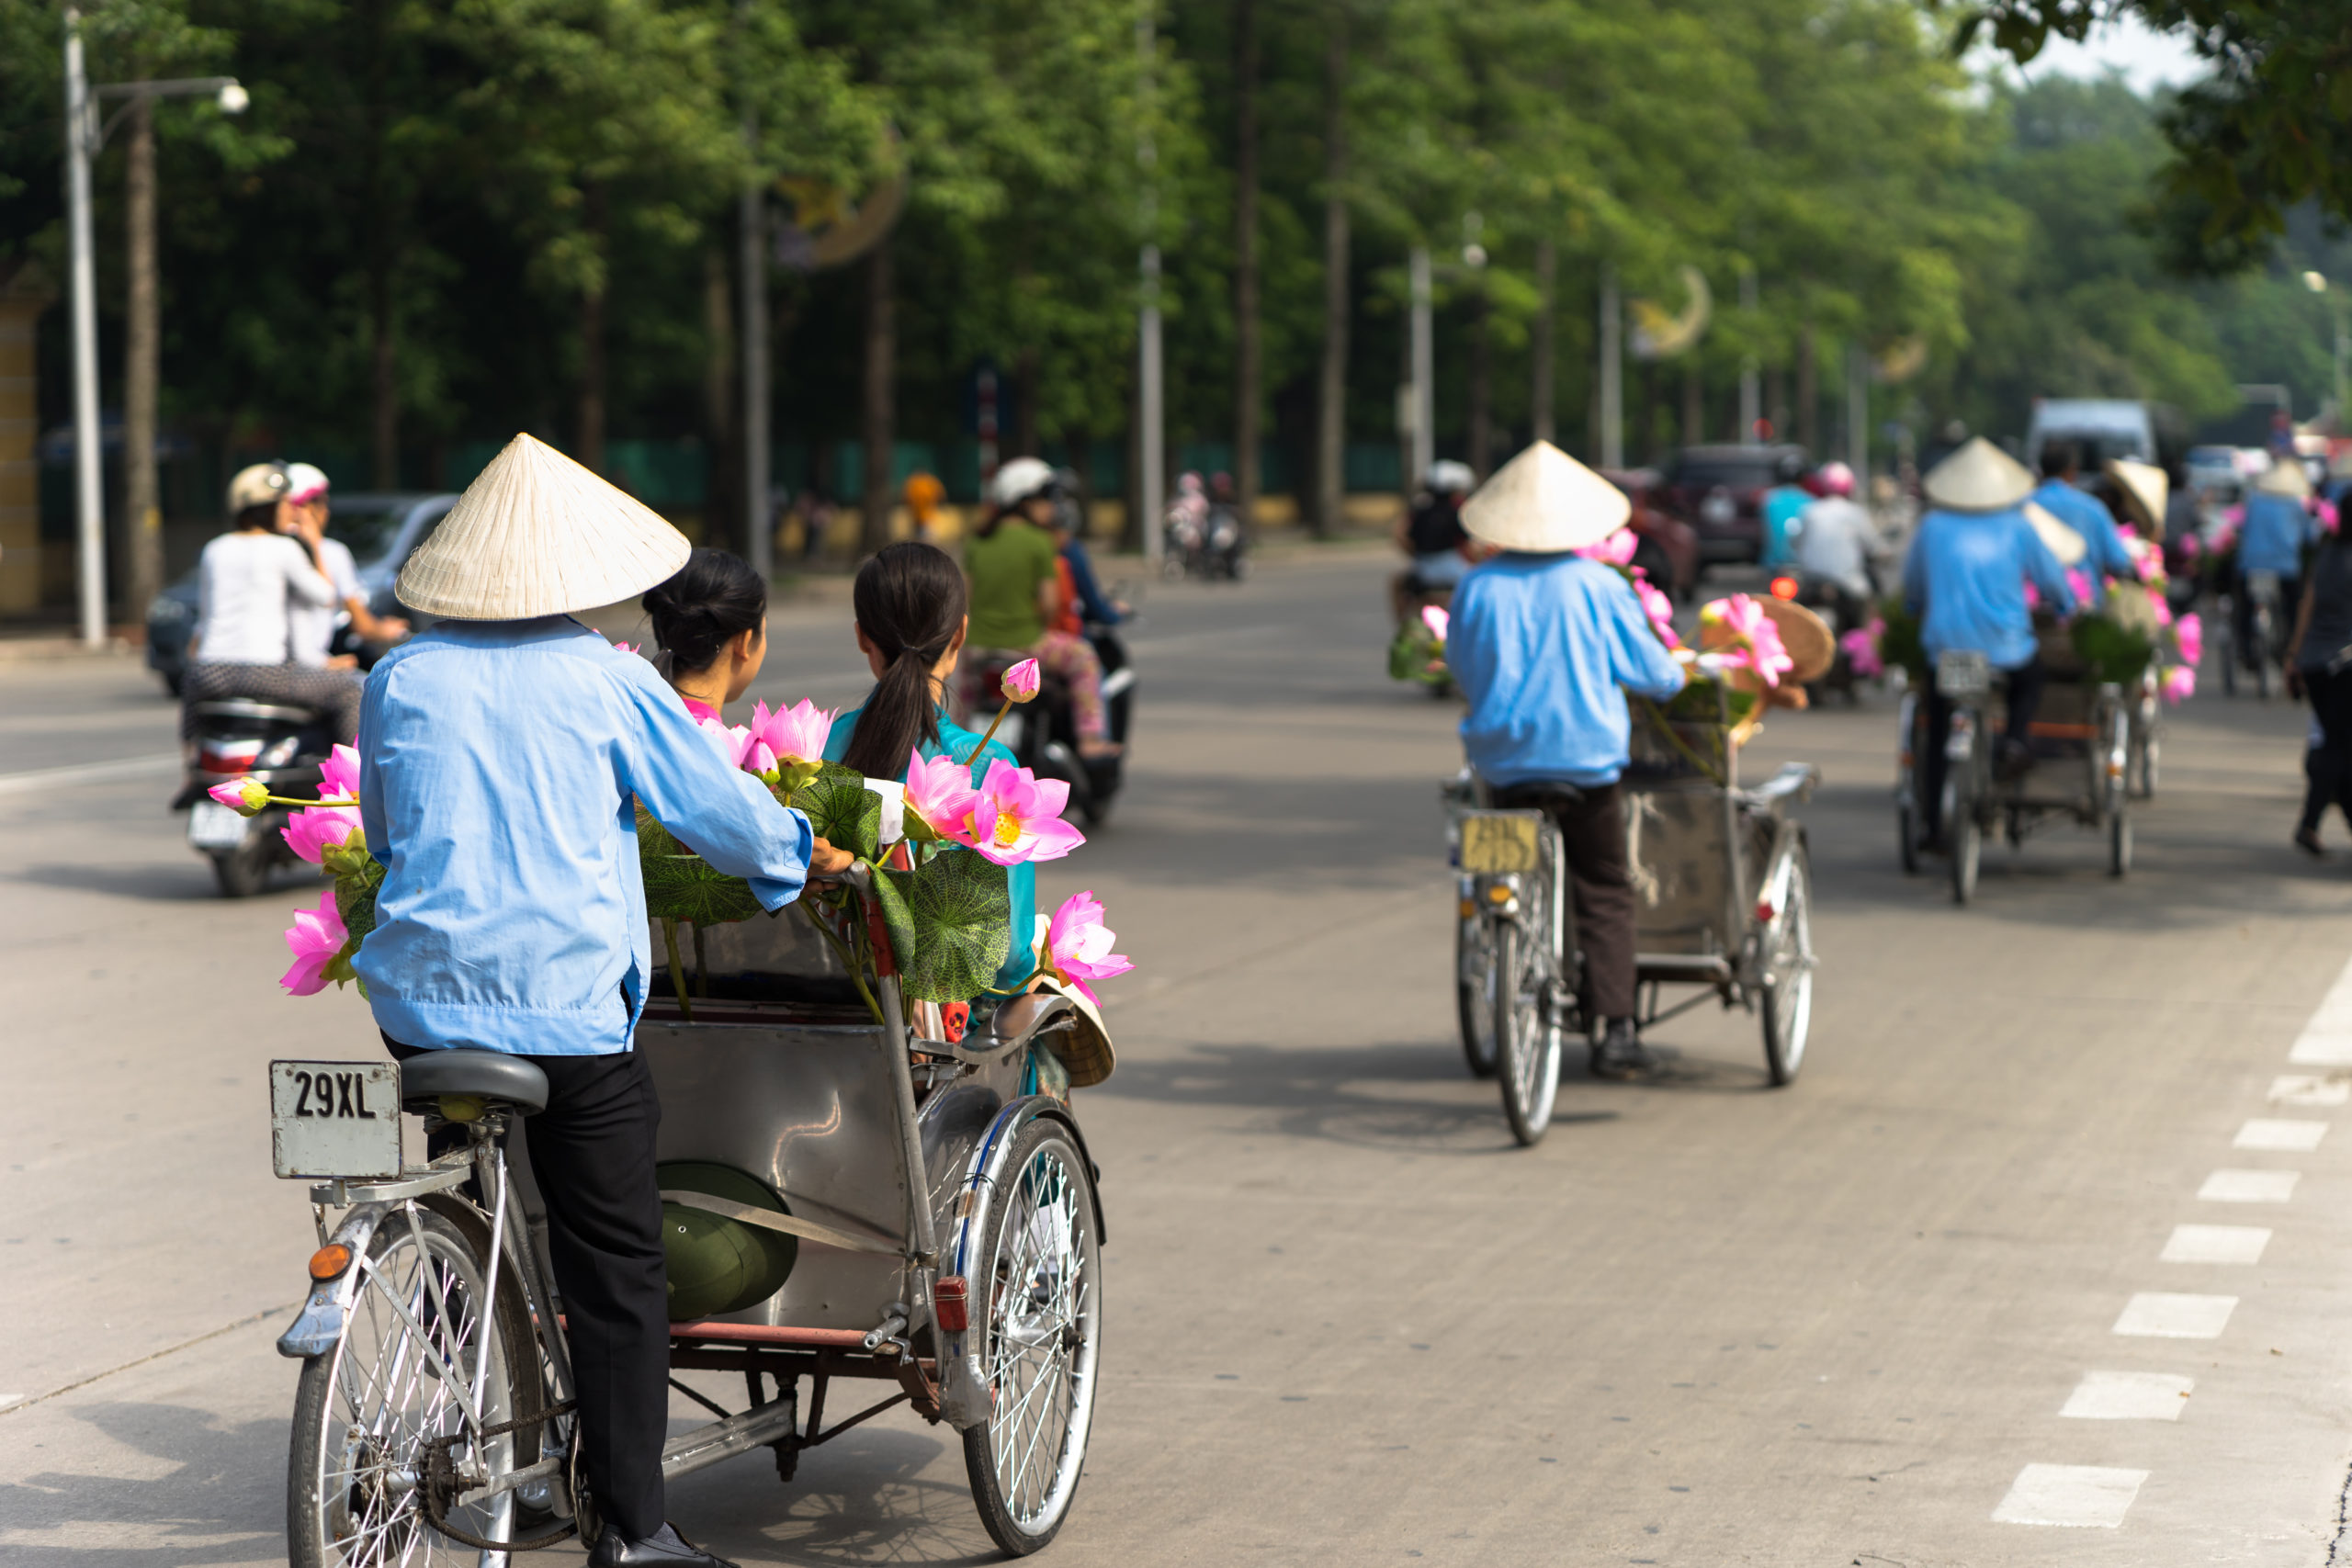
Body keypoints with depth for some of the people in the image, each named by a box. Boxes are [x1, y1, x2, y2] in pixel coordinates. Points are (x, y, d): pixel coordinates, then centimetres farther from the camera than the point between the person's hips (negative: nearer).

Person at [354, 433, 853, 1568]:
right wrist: (800, 856, 24)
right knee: (615, 1267, 3)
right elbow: (722, 805, 4)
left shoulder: (401, 679, 5)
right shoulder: (606, 681, -4)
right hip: (567, 1004, -3)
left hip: (424, 994, 3)